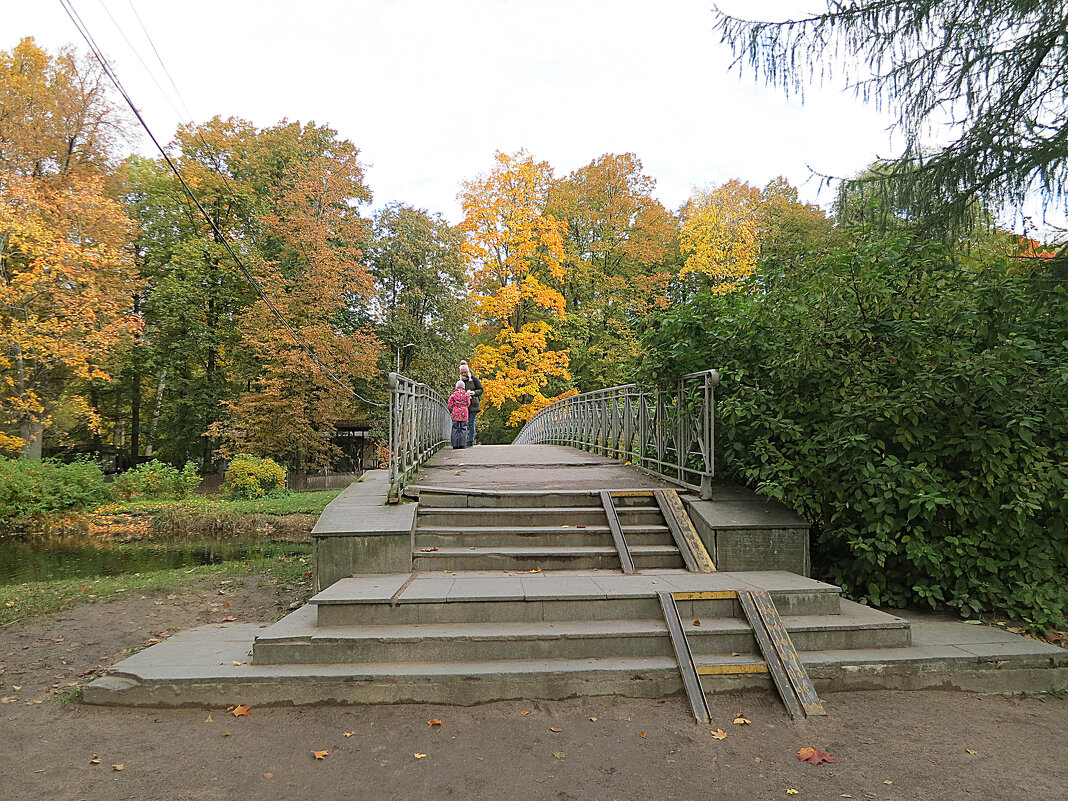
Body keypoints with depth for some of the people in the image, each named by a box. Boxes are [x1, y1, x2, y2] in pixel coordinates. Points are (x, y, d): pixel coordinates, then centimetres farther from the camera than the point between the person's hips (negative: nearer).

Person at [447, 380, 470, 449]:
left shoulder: (453, 394, 1)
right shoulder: (466, 394, 2)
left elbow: (450, 405, 1)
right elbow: (468, 403, 8)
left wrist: (451, 411, 17)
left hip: (455, 413, 0)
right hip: (463, 413, 0)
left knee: (455, 429, 4)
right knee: (463, 429, 3)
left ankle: (455, 444, 2)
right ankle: (462, 444, -1)